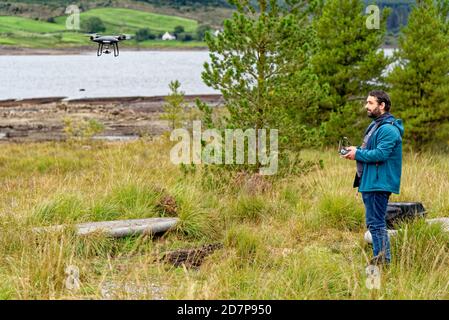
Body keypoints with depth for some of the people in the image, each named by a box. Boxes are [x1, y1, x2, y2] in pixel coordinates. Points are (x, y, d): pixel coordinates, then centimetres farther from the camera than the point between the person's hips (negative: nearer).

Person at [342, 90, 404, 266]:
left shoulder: (388, 129, -17)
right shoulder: (376, 125, 18)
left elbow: (381, 153, -25)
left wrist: (358, 154, -15)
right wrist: (356, 150, 5)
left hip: (379, 184, -11)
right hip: (370, 182, 11)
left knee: (376, 223, -9)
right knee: (374, 222, 14)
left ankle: (383, 260, -4)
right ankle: (380, 259, 20)